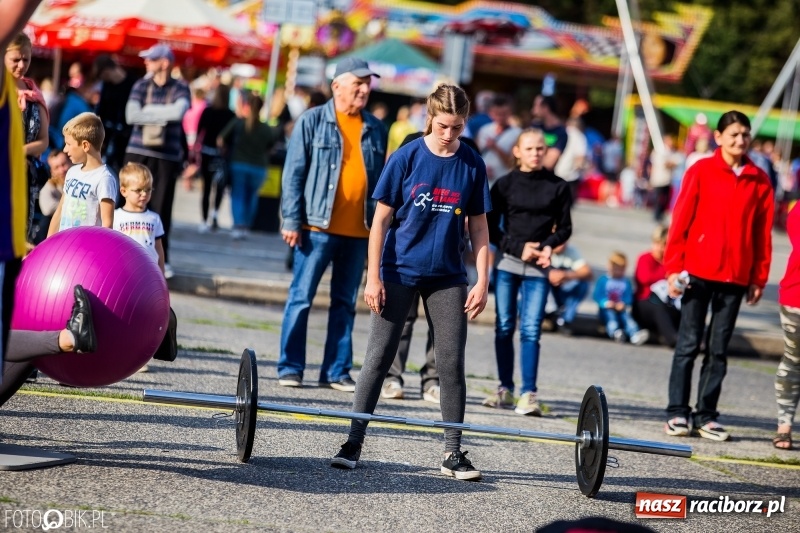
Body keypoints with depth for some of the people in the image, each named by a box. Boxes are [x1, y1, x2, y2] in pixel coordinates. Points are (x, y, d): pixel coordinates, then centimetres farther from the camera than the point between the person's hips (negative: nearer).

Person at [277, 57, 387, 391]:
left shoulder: (375, 129, 11)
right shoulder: (313, 121, 0)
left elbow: (380, 178, 15)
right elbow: (294, 173, -2)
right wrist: (291, 220, -8)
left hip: (358, 232, 4)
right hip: (318, 227, -4)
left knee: (345, 303, 8)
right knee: (301, 298, -1)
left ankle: (337, 371, 13)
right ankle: (290, 368, 4)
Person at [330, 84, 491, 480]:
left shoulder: (472, 165, 0)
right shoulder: (407, 158, -7)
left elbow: (478, 226, 6)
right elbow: (382, 218, -4)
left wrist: (483, 281, 0)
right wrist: (373, 277, -8)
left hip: (447, 277, 2)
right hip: (398, 272, -2)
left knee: (452, 363, 2)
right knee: (378, 357, 0)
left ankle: (453, 452, 10)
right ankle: (353, 443, 5)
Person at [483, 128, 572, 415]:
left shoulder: (558, 187, 5)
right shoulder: (505, 184, 4)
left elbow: (564, 227, 11)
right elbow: (491, 228, 3)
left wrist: (548, 246, -8)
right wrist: (518, 248, -9)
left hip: (538, 267, -1)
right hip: (507, 264, 1)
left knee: (531, 329, -8)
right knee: (504, 326, 4)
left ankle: (528, 393, -11)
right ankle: (505, 389, 12)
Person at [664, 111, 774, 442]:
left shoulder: (759, 180, 6)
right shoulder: (701, 172, 0)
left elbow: (763, 232, 7)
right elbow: (681, 220, -1)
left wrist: (759, 278, 4)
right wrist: (674, 268, -5)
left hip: (735, 277, 2)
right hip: (698, 272, -2)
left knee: (719, 349, 6)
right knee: (689, 345, 0)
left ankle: (706, 415, 11)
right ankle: (677, 413, 4)